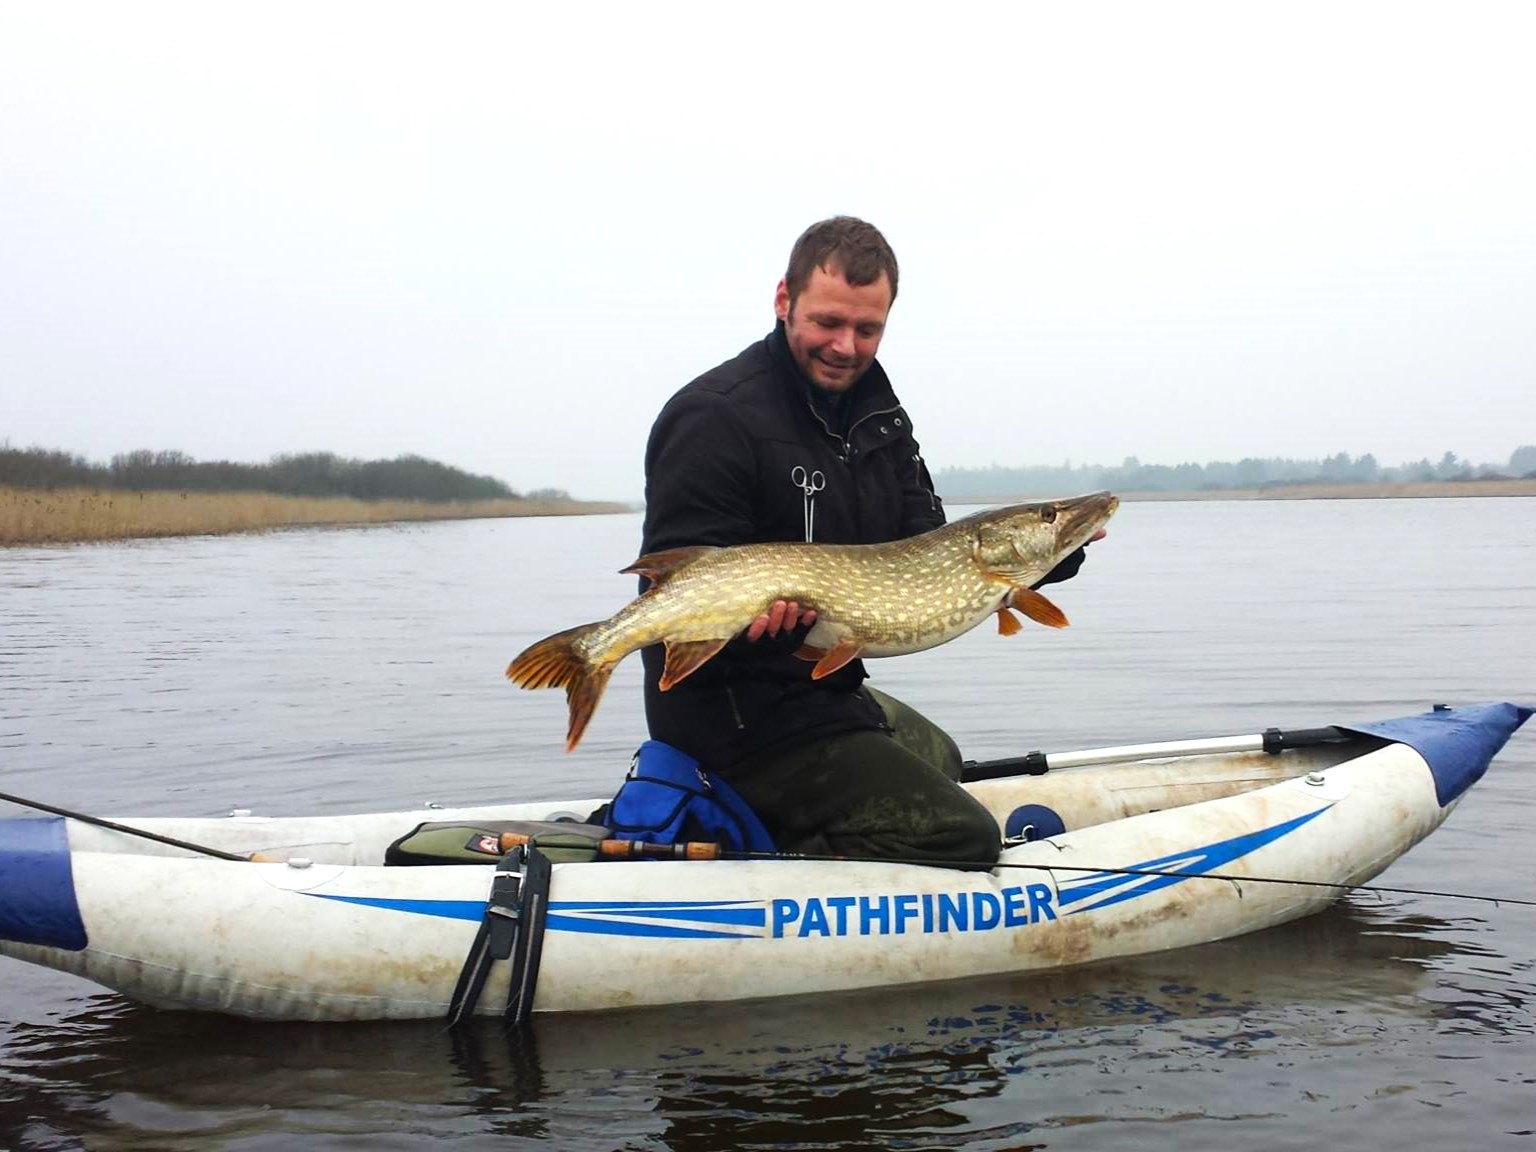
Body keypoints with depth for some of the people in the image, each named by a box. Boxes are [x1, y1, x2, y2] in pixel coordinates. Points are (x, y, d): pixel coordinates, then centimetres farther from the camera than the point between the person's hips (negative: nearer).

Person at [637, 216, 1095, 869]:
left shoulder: (877, 413, 9)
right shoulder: (715, 417, -18)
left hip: (824, 687, 10)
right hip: (738, 713, -10)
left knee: (937, 759, 33)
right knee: (961, 838, -12)